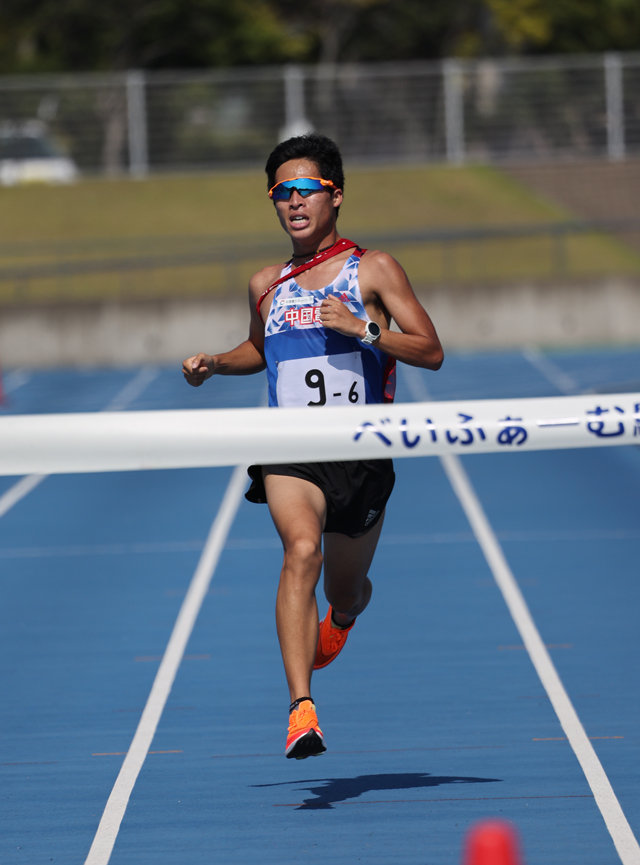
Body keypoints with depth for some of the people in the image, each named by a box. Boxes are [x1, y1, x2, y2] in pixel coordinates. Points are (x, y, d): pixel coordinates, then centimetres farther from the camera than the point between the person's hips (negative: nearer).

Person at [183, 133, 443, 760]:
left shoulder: (373, 269, 1)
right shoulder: (266, 285, 13)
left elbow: (431, 352, -4)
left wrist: (364, 329, -18)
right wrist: (214, 365, 13)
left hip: (362, 451, -1)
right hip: (290, 453, 1)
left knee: (346, 593, 14)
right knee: (301, 550, -28)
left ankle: (338, 623, 56)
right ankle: (301, 711, -38)